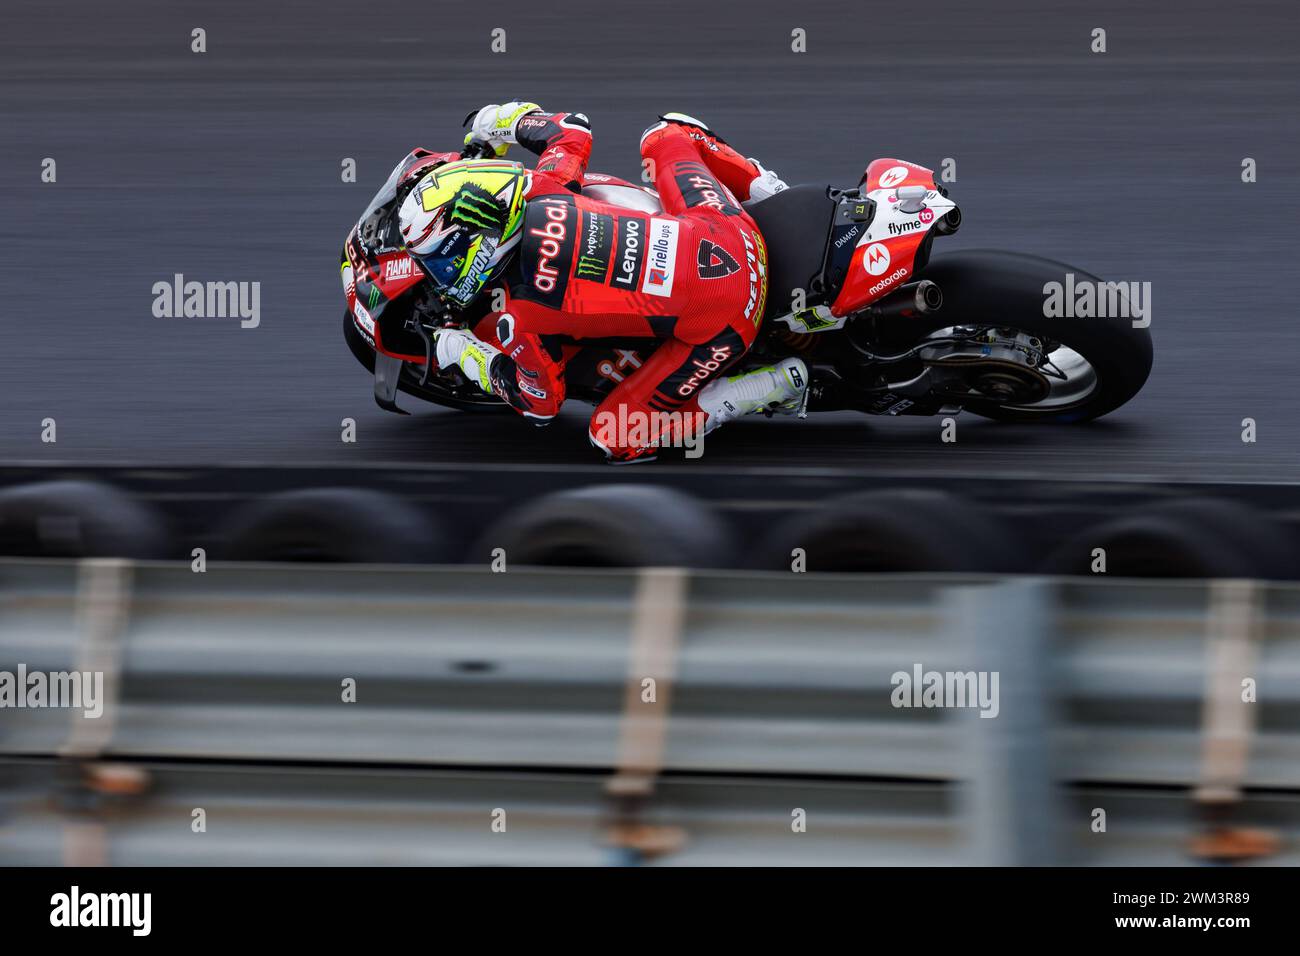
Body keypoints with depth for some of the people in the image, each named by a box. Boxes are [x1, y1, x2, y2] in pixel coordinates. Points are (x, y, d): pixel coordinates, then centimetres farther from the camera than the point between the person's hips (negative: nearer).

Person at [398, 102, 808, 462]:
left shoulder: (521, 318, -17)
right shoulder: (539, 192, -5)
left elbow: (540, 404, 2)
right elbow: (574, 130, 18)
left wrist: (464, 354, 15)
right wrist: (509, 120, 36)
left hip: (717, 325, -7)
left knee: (613, 438, 6)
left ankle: (774, 386, 1)